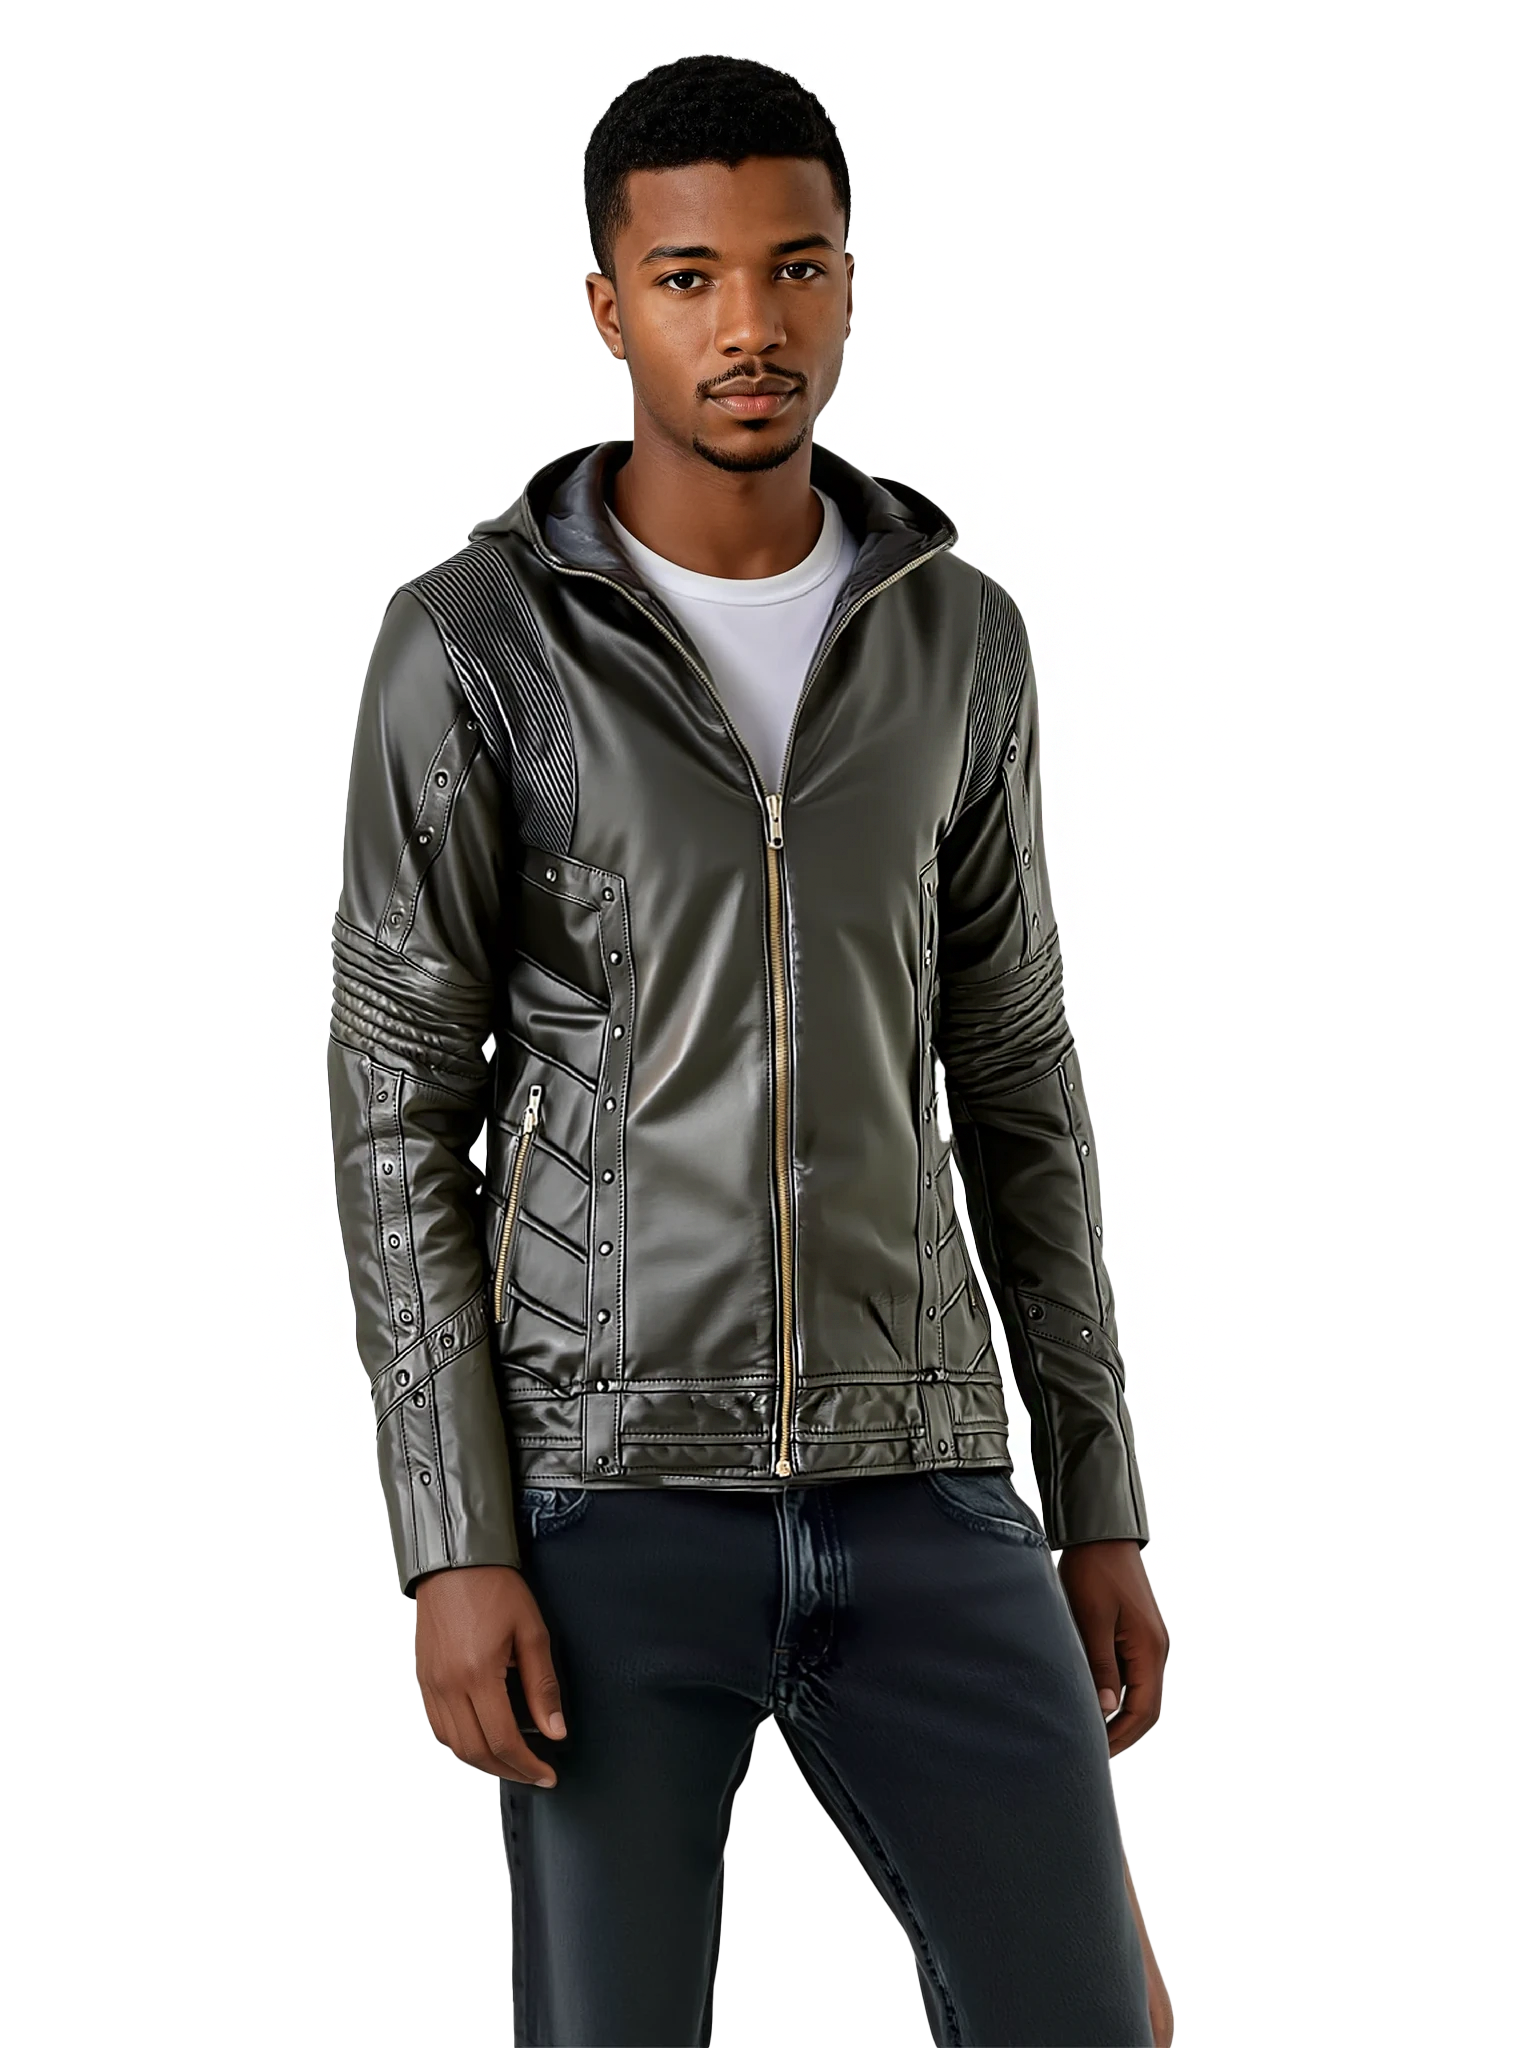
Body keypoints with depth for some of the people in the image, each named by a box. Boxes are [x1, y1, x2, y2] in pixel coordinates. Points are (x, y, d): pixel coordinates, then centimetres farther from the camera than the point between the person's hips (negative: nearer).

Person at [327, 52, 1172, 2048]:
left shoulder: (959, 640, 6)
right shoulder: (470, 645, -5)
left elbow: (1014, 1083, 11)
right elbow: (399, 1112, -5)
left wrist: (1102, 1508, 8)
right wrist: (453, 1551, -12)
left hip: (915, 1484, 3)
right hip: (610, 1491, -3)